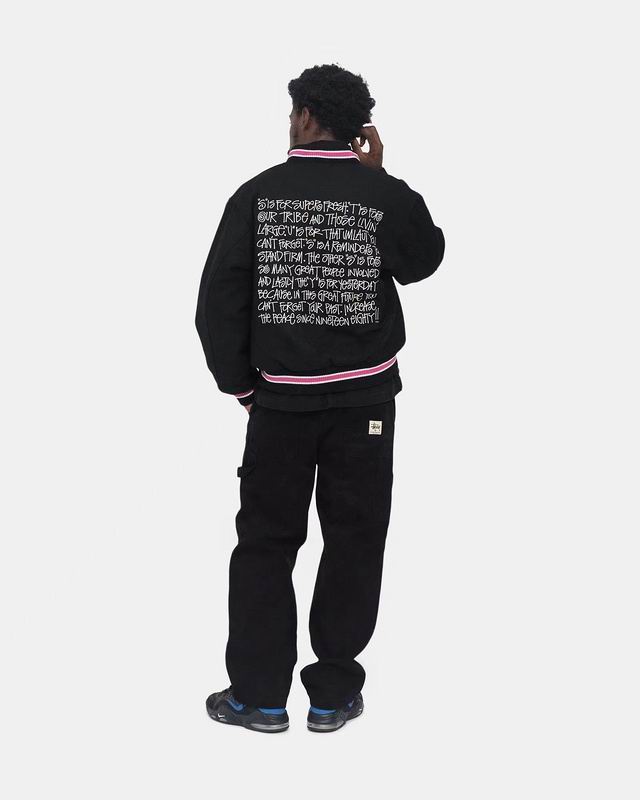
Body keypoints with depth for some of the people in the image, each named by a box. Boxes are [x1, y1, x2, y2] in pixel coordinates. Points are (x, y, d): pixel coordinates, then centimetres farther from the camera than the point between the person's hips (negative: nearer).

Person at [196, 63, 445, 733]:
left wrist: (240, 383, 6)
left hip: (280, 398, 0)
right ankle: (333, 695, 17)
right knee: (354, 541, 10)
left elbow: (218, 300, -6)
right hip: (364, 399, 0)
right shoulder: (387, 195, -5)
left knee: (265, 540, 10)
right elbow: (424, 259, 15)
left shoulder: (258, 194, -5)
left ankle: (259, 696, 15)